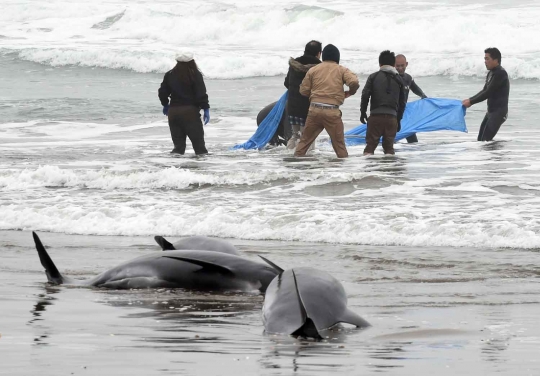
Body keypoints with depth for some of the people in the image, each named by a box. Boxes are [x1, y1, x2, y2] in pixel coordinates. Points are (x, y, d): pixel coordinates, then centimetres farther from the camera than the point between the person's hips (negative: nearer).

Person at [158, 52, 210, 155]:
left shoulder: (169, 75, 8)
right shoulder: (195, 75, -6)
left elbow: (162, 92, 15)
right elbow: (201, 94, -12)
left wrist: (165, 105, 31)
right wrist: (206, 109, -6)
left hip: (173, 111, 4)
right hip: (190, 111, -4)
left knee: (178, 144, 7)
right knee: (198, 143, 1)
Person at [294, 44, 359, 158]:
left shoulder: (313, 70, 9)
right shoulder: (341, 70, 4)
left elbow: (303, 90, 10)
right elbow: (354, 82, -12)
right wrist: (350, 92, 9)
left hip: (314, 110, 2)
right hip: (332, 112, -2)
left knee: (305, 139, 11)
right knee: (339, 143, 5)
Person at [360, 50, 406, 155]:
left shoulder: (373, 77, 4)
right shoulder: (398, 79, 11)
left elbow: (365, 95, -3)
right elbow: (402, 102, 13)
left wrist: (363, 112, 7)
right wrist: (398, 120, 20)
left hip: (376, 116, -2)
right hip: (392, 117, 2)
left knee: (370, 144, 0)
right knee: (389, 146, 11)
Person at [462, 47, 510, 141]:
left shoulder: (500, 74, -18)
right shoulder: (491, 73, 12)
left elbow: (488, 93, -20)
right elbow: (484, 91, 18)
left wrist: (471, 102, -15)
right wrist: (470, 100, 6)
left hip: (499, 112, -10)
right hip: (491, 111, 10)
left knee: (485, 140, -16)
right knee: (480, 139, 10)